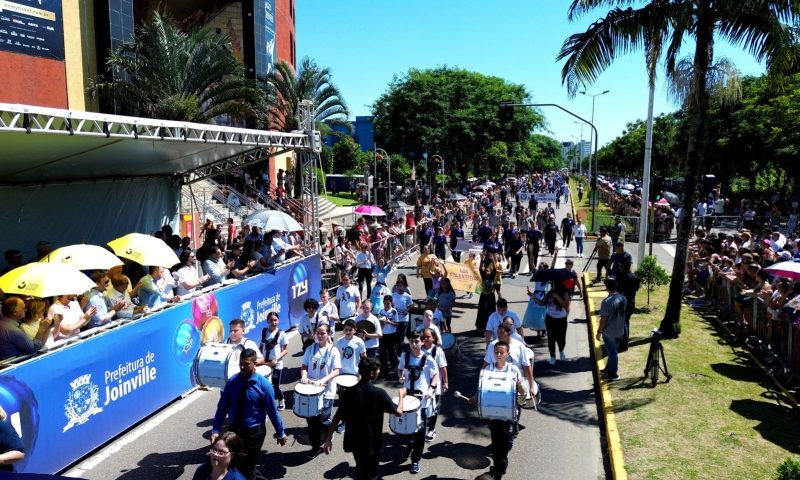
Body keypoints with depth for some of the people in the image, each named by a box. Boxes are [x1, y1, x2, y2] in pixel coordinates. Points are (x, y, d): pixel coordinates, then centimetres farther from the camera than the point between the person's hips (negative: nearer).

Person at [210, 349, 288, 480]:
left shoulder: (263, 384, -17)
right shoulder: (232, 381, -8)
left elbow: (272, 410, -10)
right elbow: (222, 407, -3)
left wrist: (280, 433, -2)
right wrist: (215, 430, -9)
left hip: (254, 432, -4)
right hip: (233, 430, 4)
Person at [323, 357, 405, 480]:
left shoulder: (348, 392, -9)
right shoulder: (379, 393, -18)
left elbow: (337, 417, -7)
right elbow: (398, 412, -12)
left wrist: (328, 439, 0)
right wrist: (401, 396, 7)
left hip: (354, 441, 4)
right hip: (372, 443, -4)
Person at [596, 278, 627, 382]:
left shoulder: (606, 301, -26)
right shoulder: (622, 298, -4)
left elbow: (603, 319, -21)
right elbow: (623, 312, 9)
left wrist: (599, 332, -10)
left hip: (609, 332, -6)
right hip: (620, 331, 7)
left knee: (612, 352, 7)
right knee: (612, 351, 22)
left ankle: (613, 374, 18)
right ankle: (608, 369, 37)